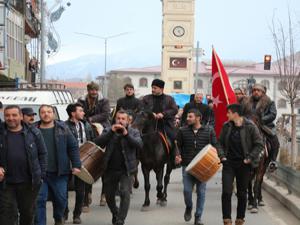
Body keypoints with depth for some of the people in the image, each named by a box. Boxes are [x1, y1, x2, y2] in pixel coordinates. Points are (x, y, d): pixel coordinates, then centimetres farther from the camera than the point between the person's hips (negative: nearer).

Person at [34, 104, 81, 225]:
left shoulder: (63, 129, 3)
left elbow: (73, 147, 4)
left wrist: (76, 165, -2)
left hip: (59, 172, 1)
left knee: (61, 198, 9)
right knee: (39, 200, -3)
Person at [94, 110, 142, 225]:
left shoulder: (134, 132, 3)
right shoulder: (108, 131, 7)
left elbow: (139, 144, -15)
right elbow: (97, 142, -9)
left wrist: (126, 134, -25)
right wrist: (111, 132, -19)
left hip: (126, 169, -2)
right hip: (110, 169, 3)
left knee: (125, 193, -16)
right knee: (109, 195, 13)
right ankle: (115, 214, 39)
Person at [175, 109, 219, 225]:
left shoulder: (209, 131, 3)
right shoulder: (183, 131, 5)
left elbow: (215, 146, 7)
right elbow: (178, 146, 11)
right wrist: (178, 156, -7)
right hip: (187, 166, 1)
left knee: (201, 192, 2)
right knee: (187, 190, -6)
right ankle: (188, 208, 25)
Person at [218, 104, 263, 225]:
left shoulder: (250, 127, -9)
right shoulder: (226, 126, 3)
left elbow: (259, 144, -6)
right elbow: (220, 143, 14)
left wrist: (250, 158, -12)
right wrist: (222, 156, -1)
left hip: (244, 165, -2)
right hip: (229, 163, 2)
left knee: (242, 193, 8)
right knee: (226, 192, -6)